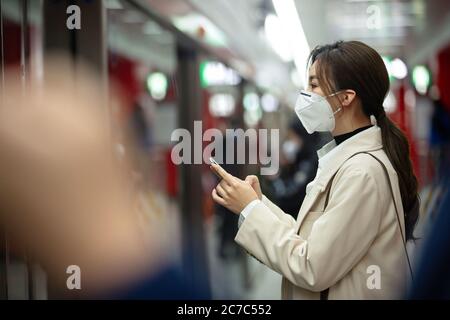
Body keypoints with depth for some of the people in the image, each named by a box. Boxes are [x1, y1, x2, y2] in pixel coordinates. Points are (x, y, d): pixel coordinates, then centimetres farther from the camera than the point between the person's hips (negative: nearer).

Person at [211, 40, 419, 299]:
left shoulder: (362, 171, -23)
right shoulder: (348, 155, 6)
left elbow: (313, 269, -23)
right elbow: (315, 241, 4)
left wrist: (251, 209, -16)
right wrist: (259, 202, -5)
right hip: (329, 291, 8)